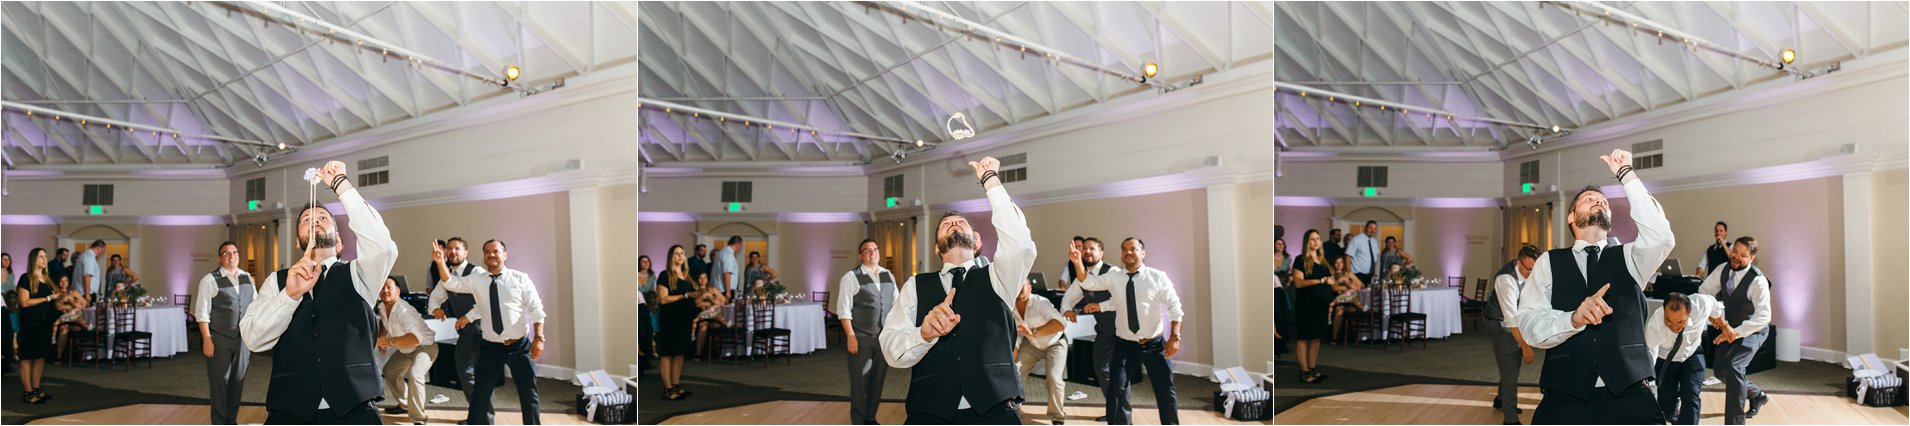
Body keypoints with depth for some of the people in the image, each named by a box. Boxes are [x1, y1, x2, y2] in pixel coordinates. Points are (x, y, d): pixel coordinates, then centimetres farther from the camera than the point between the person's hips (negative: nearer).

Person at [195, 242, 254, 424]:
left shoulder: (247, 279, 10)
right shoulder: (210, 280, -6)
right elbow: (202, 313, -8)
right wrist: (207, 340, -13)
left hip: (243, 339, 5)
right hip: (219, 340, -4)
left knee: (238, 381, 11)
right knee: (219, 382, 3)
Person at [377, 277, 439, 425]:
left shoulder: (403, 311, -34)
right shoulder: (382, 307, -8)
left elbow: (416, 338, -49)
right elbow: (384, 323, 19)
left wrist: (390, 341, -54)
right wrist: (381, 341, 6)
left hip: (425, 346, -10)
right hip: (406, 349, 10)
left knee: (414, 375, -33)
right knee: (389, 371, 23)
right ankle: (405, 405, 42)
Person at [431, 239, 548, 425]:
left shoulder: (520, 279, -2)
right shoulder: (476, 281, 5)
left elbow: (536, 310, -3)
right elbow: (451, 283, -4)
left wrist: (539, 337, -14)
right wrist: (440, 262, -21)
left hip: (520, 346, -2)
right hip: (491, 347, 2)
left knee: (528, 392, 6)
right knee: (481, 393, 4)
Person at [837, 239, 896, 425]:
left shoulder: (889, 277, 10)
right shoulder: (850, 278, -6)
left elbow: (896, 306, 14)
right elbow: (843, 310, -9)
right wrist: (851, 336, -15)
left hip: (884, 337, 5)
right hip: (860, 338, -5)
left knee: (878, 379, 11)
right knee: (859, 381, 1)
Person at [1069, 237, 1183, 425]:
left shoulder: (1158, 277, -7)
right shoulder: (1114, 278, 0)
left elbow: (1174, 307, -6)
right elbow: (1088, 282, -3)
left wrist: (1175, 336, -15)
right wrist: (1078, 262, -21)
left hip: (1154, 344, -2)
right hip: (1125, 344, 2)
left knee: (1165, 389, 4)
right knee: (1117, 388, -3)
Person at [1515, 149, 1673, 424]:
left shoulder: (1628, 258, 15)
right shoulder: (1549, 263, 10)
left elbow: (1661, 238, -8)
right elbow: (1530, 325, -3)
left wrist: (1626, 175, -6)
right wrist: (1574, 318, -22)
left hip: (1628, 394, 1)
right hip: (1565, 398, -1)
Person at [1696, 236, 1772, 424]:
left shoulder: (1758, 280, -27)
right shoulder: (1723, 270, -8)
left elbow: (1763, 316, -31)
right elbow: (1704, 291, 2)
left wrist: (1735, 333, -36)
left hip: (1753, 330, -7)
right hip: (1731, 327, 7)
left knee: (1733, 367, -25)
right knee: (1722, 370, 11)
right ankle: (1757, 396, 39)